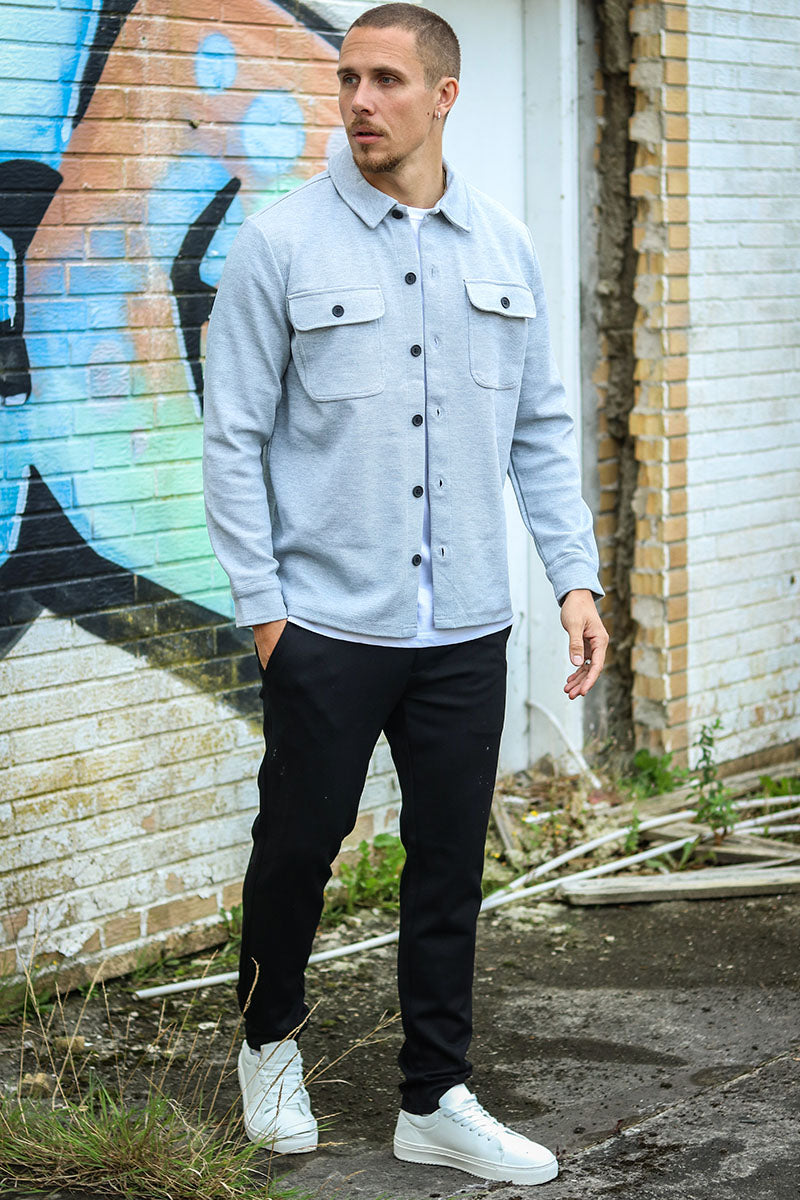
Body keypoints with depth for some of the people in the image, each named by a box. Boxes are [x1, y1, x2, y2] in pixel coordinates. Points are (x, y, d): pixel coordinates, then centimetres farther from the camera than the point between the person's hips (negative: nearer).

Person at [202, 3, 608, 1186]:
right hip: (327, 628, -3)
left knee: (451, 865, 9)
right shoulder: (281, 244, -5)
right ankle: (270, 1044, 33)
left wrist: (577, 576, 3)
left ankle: (436, 1099, 21)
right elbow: (234, 437, -4)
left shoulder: (506, 249, 7)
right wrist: (260, 604, -7)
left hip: (465, 630, 3)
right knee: (299, 845, 8)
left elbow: (541, 430, 11)